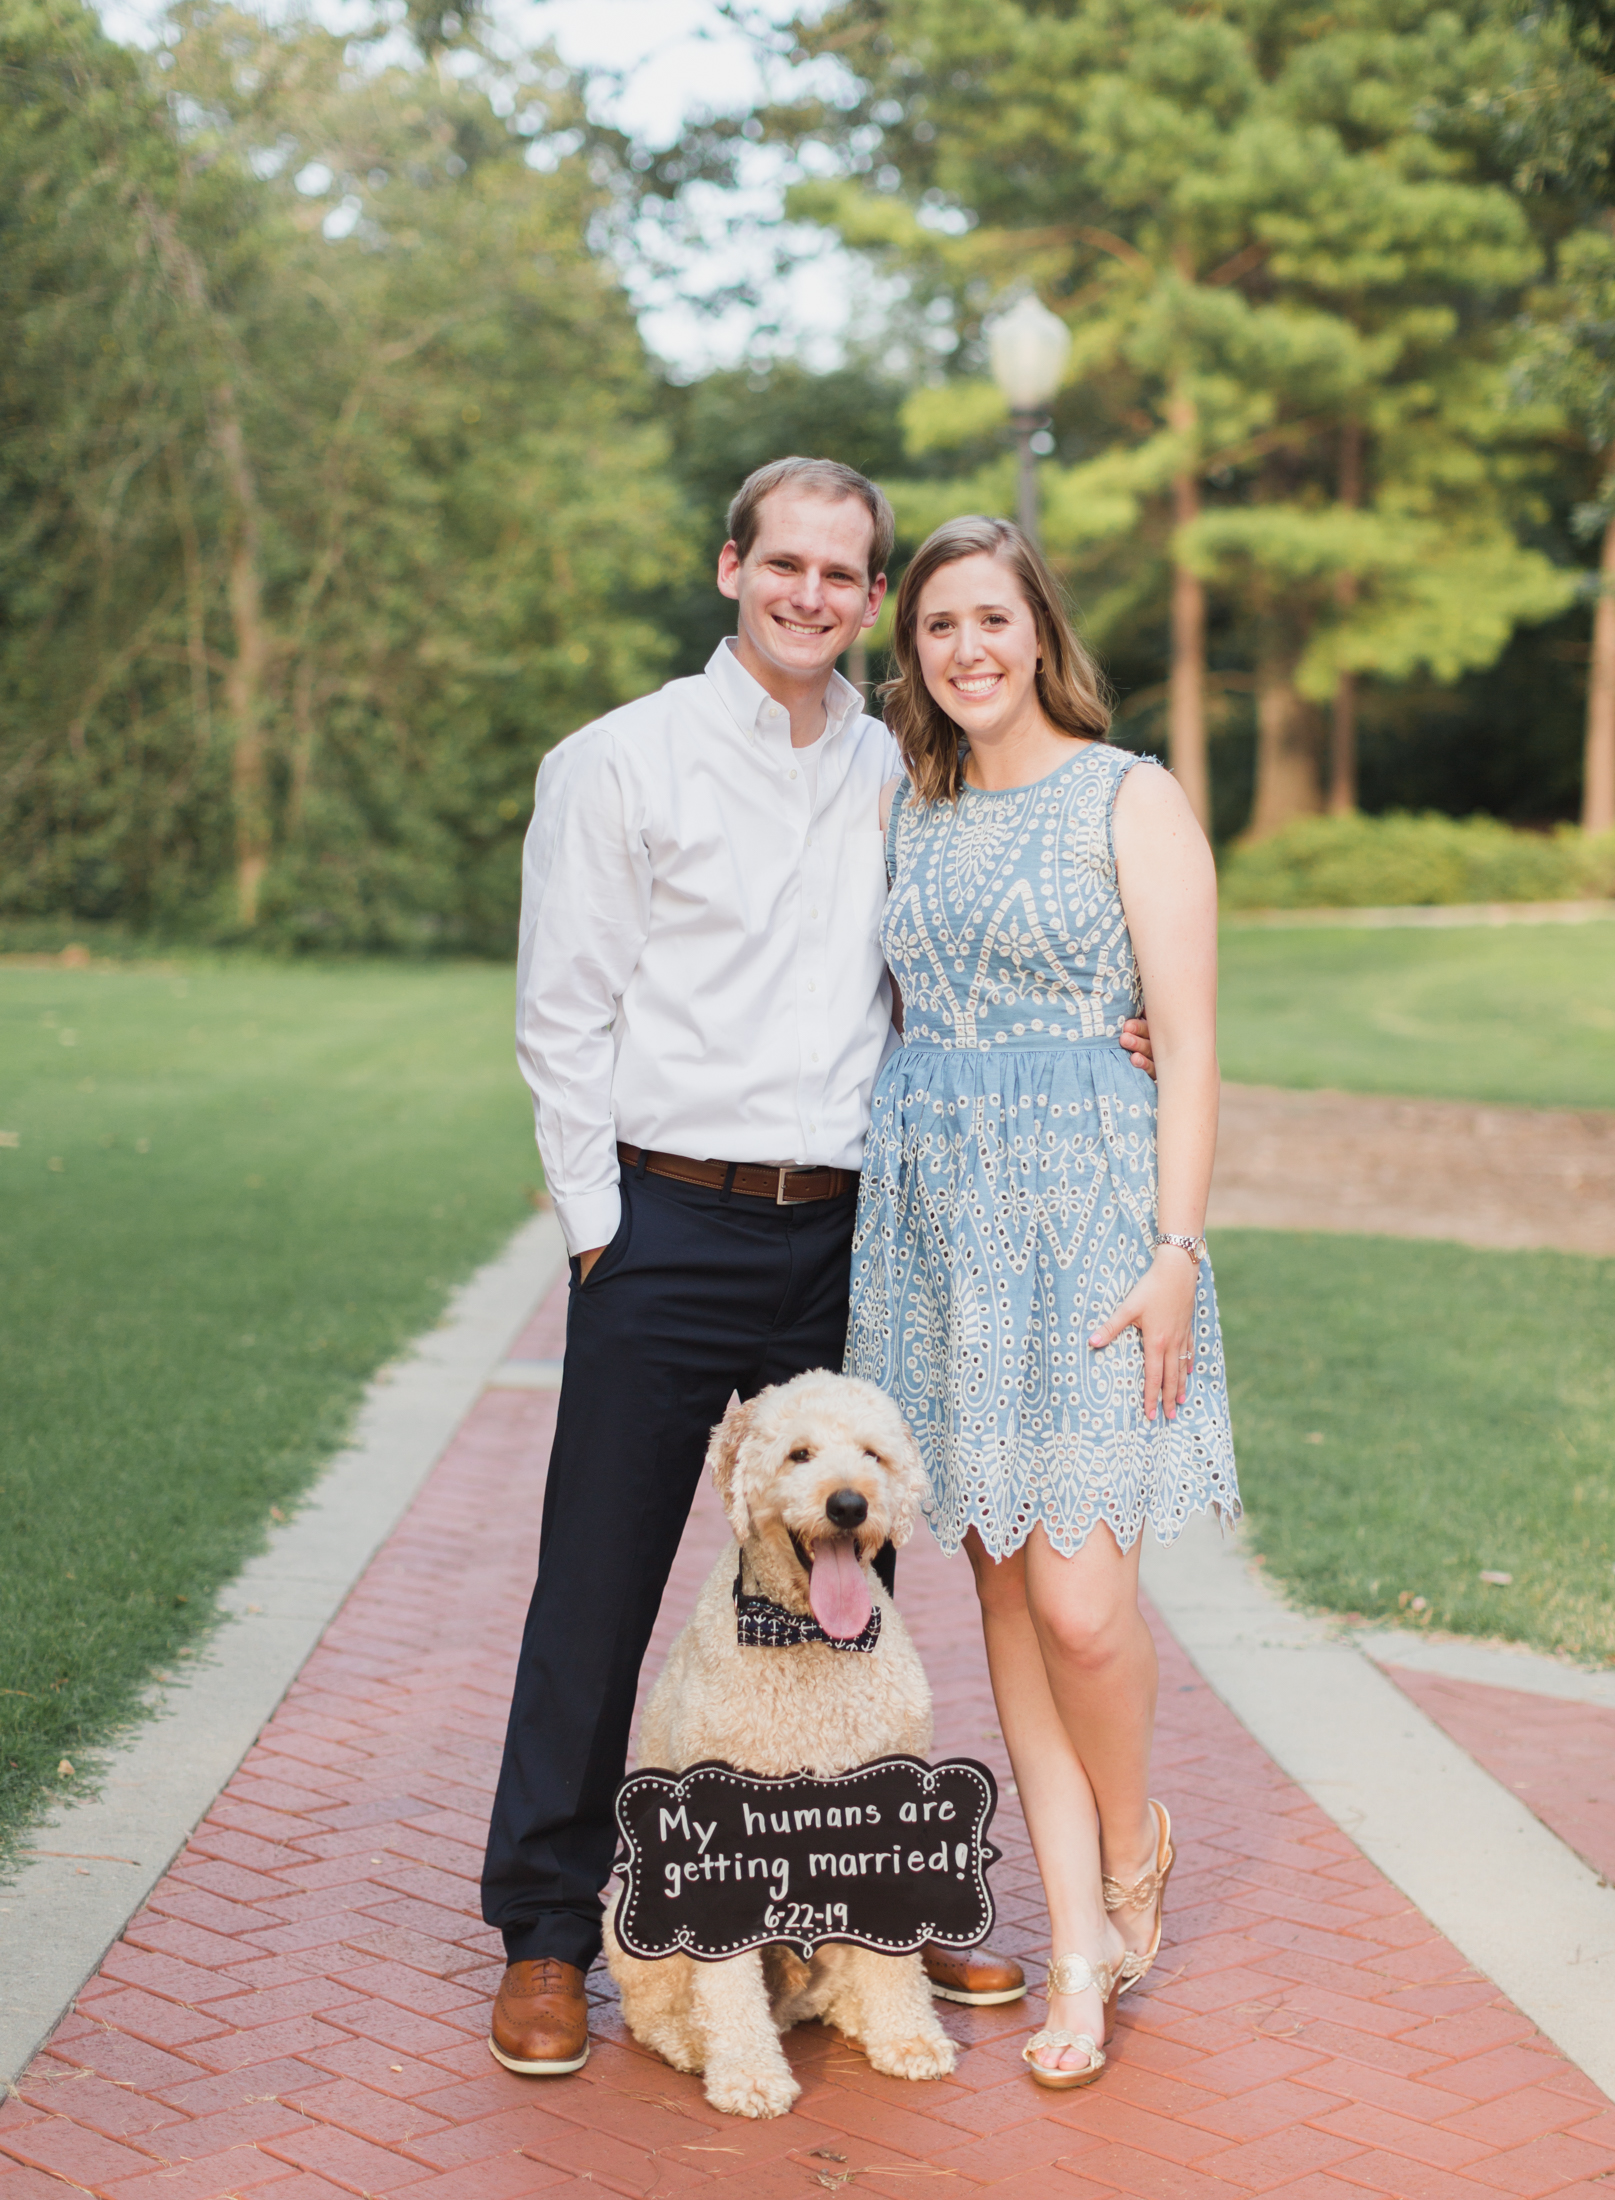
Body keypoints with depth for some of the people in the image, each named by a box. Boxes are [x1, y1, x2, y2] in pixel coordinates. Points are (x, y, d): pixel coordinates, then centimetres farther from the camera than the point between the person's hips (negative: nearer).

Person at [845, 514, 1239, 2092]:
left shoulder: (1129, 796, -1)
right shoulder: (907, 807, 14)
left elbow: (1189, 1041, -6)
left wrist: (1174, 1253, -13)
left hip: (1084, 1206, -5)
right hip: (930, 1210, 5)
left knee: (1078, 1592, -10)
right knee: (1001, 1581, 5)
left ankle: (1132, 1843, 21)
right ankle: (1082, 1944, 14)